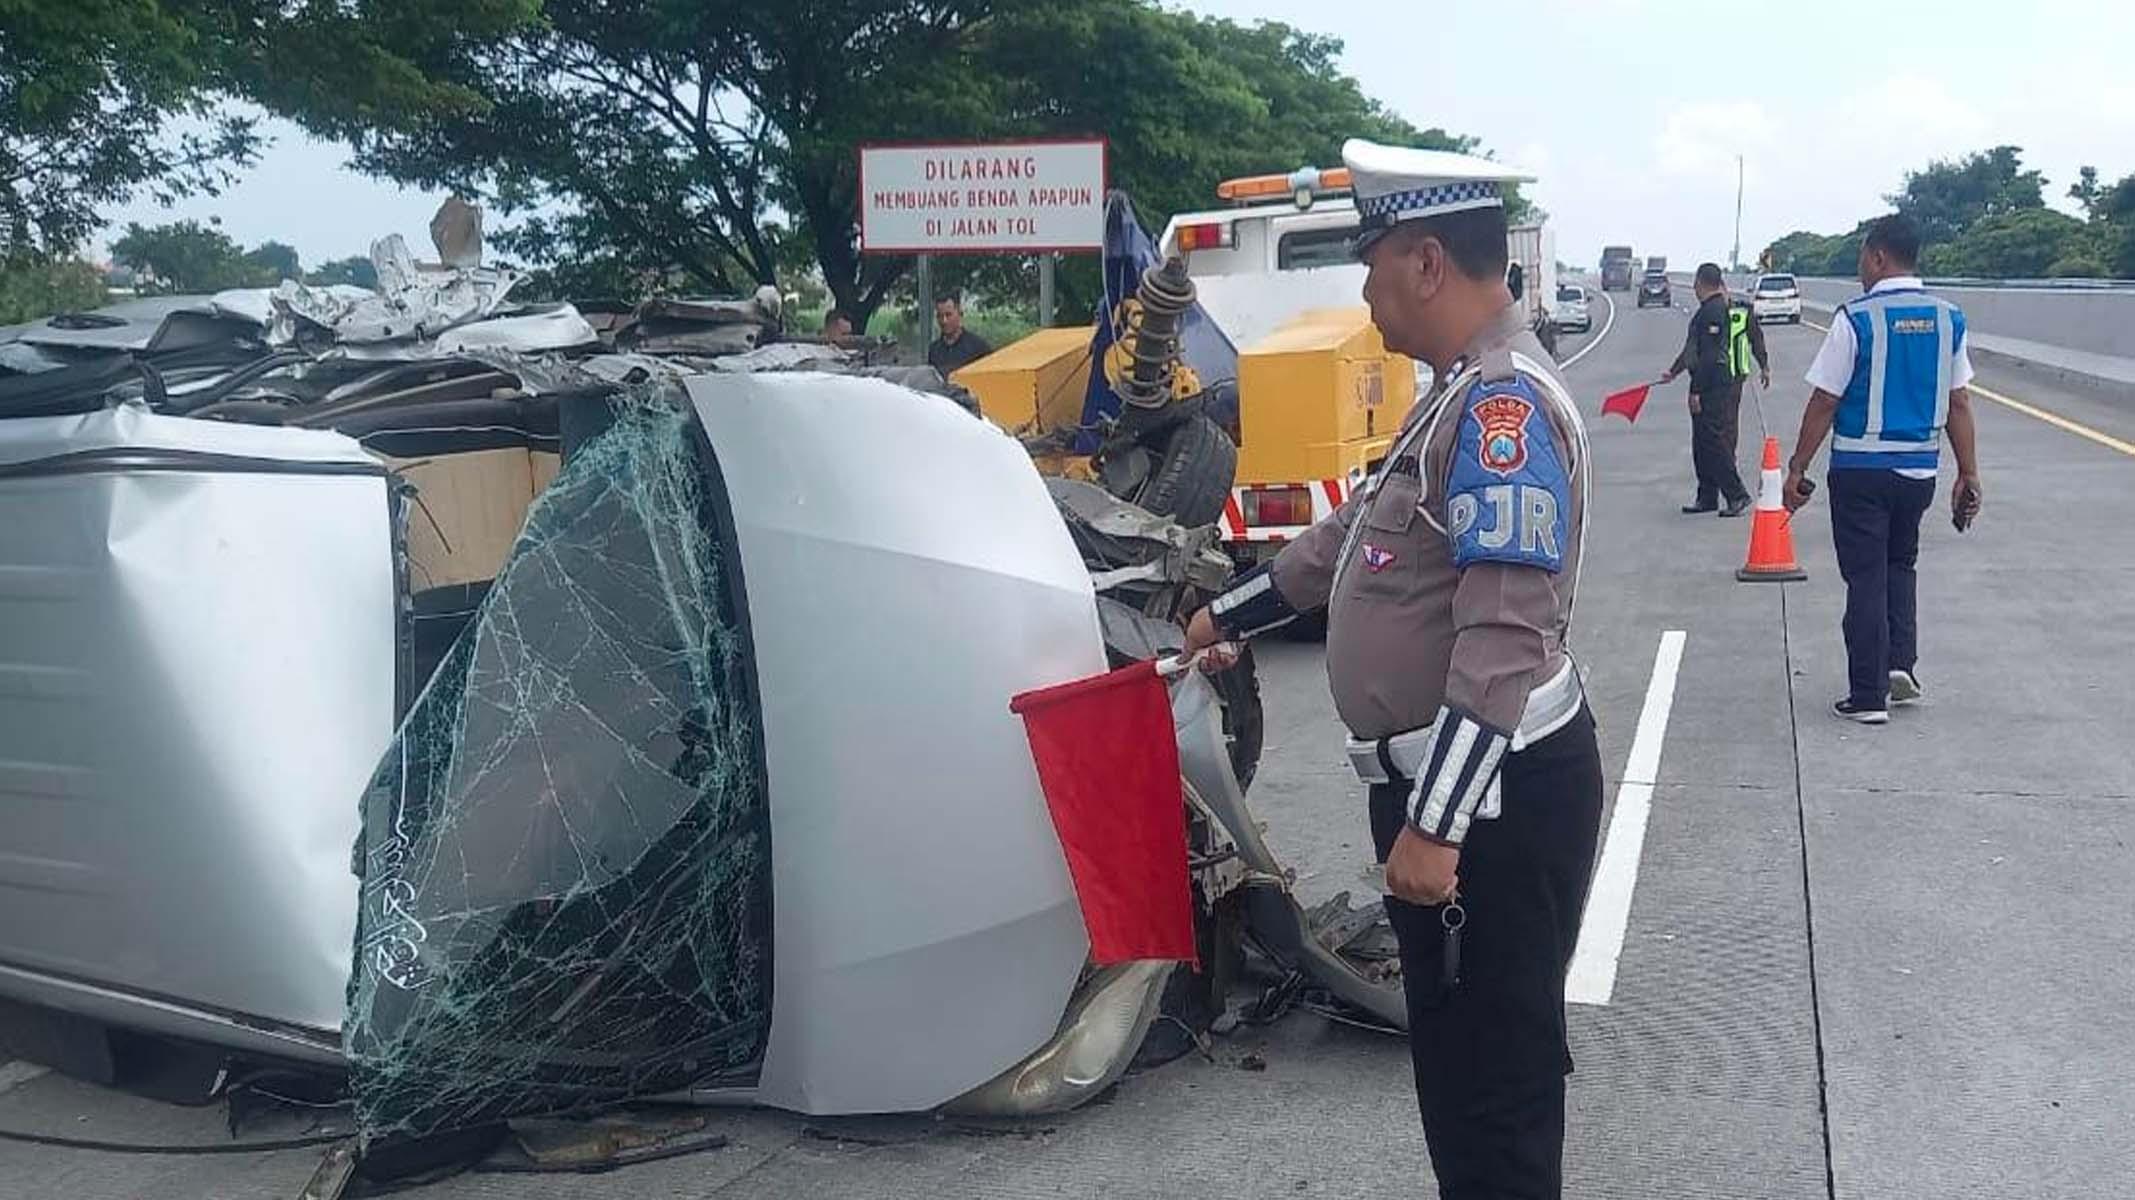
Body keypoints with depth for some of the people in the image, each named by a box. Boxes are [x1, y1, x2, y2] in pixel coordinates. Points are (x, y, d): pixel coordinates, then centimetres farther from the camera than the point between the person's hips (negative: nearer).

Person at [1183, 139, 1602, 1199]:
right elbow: (1358, 530, 27)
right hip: (1438, 787, 10)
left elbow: (1506, 638, -28)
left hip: (1490, 798, -10)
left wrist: (1434, 821, -29)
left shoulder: (1506, 402, -20)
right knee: (1453, 1049, 22)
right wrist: (1231, 612, 36)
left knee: (1495, 1077, 2)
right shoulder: (1458, 394, 14)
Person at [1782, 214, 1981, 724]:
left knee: (1866, 577, 4)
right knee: (1900, 563, 25)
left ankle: (1868, 696, 9)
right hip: (1920, 468, 5)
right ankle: (1901, 663, 14)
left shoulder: (1856, 318, -13)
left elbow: (1824, 402, -11)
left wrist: (1797, 470, -3)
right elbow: (1959, 404, 4)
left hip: (1861, 468, -5)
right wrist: (1969, 475, 10)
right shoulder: (1948, 318, 2)